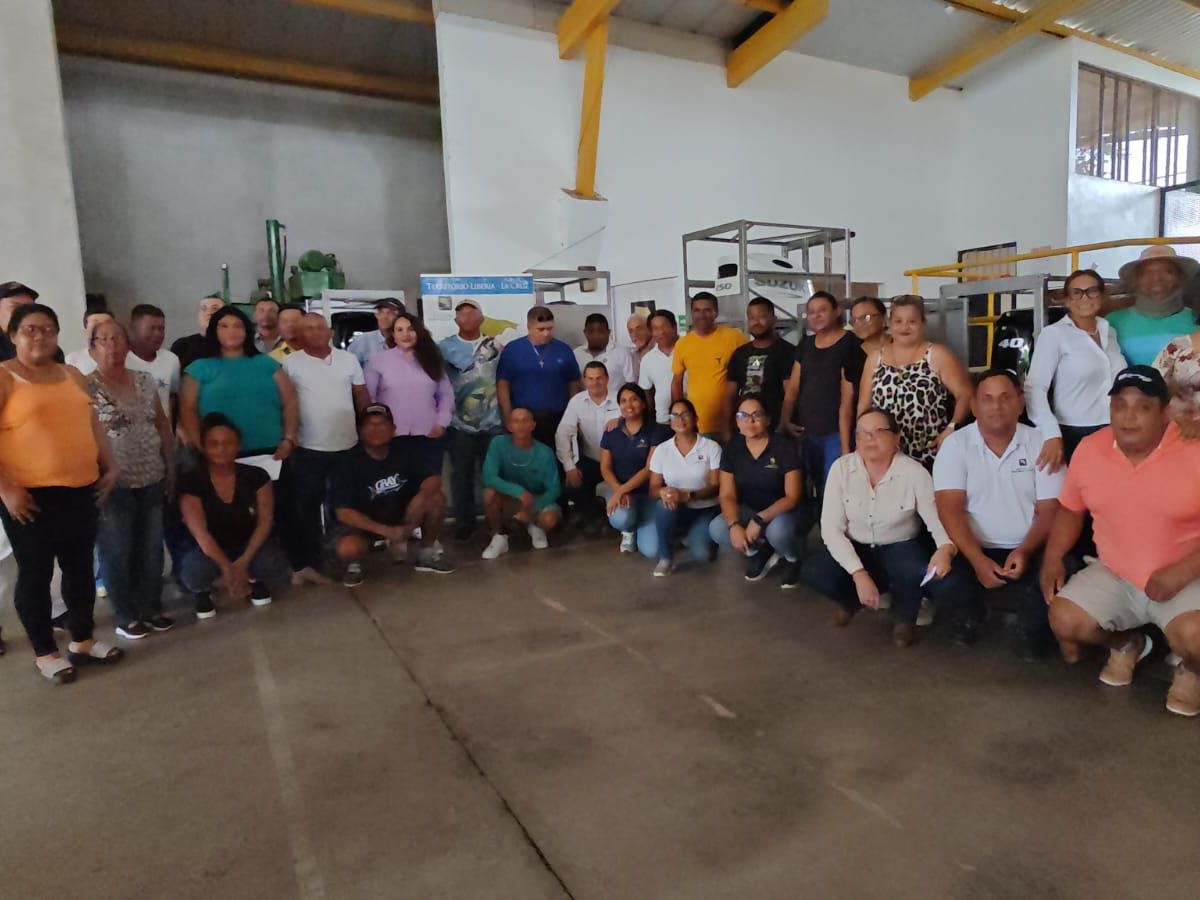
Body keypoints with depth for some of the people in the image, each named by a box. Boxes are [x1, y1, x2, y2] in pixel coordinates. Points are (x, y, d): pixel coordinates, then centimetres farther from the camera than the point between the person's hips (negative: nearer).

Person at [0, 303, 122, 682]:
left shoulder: (72, 375, 13)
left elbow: (92, 424, 17)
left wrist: (109, 467, 10)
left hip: (81, 490, 6)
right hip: (31, 496, -5)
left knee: (80, 568, 13)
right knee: (35, 573, 6)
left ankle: (82, 641, 27)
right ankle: (45, 653, 19)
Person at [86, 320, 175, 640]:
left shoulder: (146, 381, 7)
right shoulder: (84, 387, -7)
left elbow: (163, 424, 13)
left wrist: (171, 467, 11)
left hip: (152, 481, 4)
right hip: (113, 485, -4)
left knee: (152, 550, 12)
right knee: (118, 554, 6)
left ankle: (151, 608, 28)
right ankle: (126, 616, 21)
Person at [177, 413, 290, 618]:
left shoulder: (256, 476, -10)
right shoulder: (191, 482, -14)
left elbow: (265, 521, -11)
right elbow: (200, 533, -20)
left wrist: (244, 561, -23)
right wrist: (227, 568, -28)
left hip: (247, 546, 1)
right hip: (209, 551, -1)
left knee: (276, 566, -30)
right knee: (194, 573, -35)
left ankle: (255, 578, 9)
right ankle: (202, 590, 6)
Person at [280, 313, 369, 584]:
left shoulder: (348, 359, 6)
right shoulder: (290, 363, -2)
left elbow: (362, 398, 11)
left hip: (347, 446, 3)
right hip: (306, 449, -3)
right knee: (305, 508, 5)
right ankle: (305, 564, 15)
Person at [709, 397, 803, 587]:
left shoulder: (784, 446, -16)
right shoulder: (731, 448, -6)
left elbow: (792, 497, -19)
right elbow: (727, 496, -8)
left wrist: (760, 520, -30)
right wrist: (734, 525, -28)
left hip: (781, 511, -3)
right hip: (748, 510, 4)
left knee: (778, 531, -38)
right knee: (716, 529, -25)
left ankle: (792, 558, 0)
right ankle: (758, 550, 4)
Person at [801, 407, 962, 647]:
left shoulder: (914, 472, -17)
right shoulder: (841, 468, -14)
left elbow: (938, 518, -18)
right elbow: (831, 527, -16)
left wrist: (946, 549, -44)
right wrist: (858, 574, -27)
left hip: (901, 549, -1)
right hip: (856, 548, 1)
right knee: (812, 571, -26)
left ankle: (905, 616, 5)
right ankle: (853, 599, 10)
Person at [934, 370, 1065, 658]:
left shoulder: (1040, 444, 1)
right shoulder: (955, 445, -3)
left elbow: (1050, 510, -1)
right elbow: (950, 510, -11)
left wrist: (1024, 551, -20)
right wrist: (978, 561, -24)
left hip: (1028, 551, 1)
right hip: (974, 550, 0)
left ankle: (1032, 625, 8)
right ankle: (971, 611, 12)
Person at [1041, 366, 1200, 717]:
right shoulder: (1090, 449, -2)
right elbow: (1070, 508, 12)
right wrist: (1053, 557, -1)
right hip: (1113, 575, 4)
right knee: (1065, 621, -17)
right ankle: (1126, 643, 19)